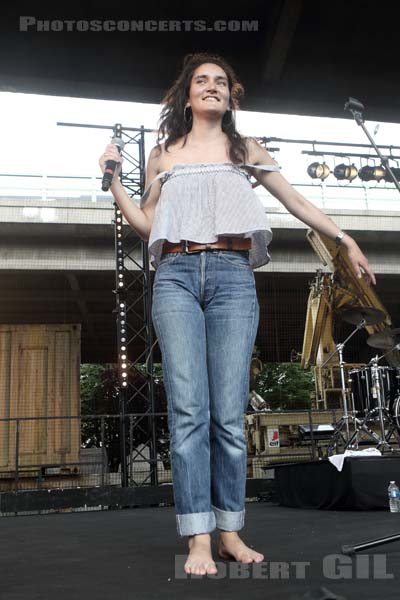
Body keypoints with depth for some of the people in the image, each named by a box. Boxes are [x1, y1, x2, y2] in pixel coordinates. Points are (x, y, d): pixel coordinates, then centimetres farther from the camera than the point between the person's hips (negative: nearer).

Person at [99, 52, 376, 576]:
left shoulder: (245, 150, 21)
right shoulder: (164, 154, 21)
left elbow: (297, 203, 23)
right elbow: (146, 224, 21)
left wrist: (346, 240, 20)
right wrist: (112, 177, 13)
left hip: (233, 276, 0)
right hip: (176, 275, 0)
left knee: (229, 412, -6)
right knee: (189, 408, -11)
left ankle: (230, 532, 5)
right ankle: (198, 540, -8)